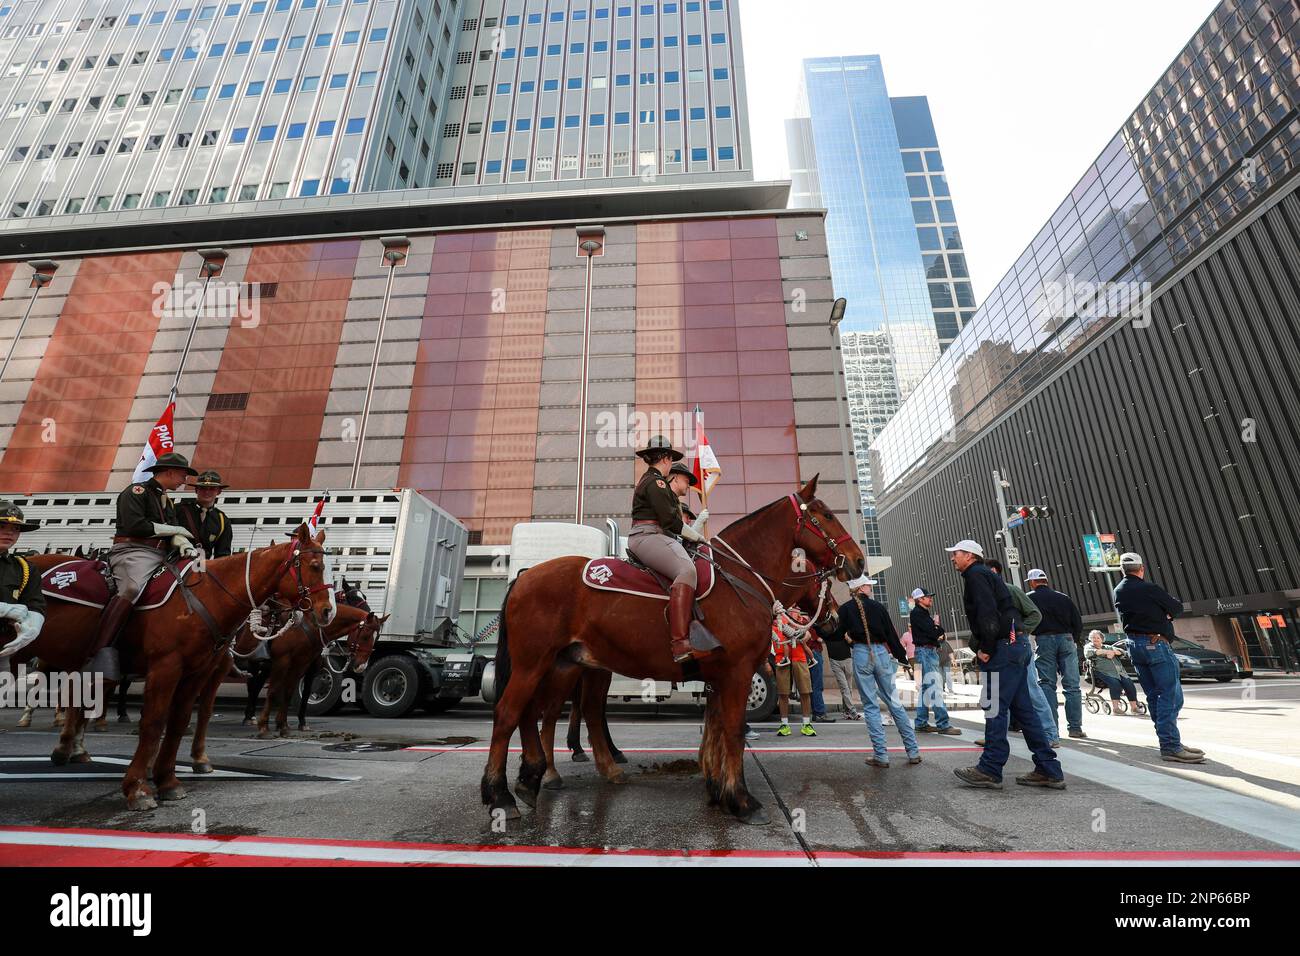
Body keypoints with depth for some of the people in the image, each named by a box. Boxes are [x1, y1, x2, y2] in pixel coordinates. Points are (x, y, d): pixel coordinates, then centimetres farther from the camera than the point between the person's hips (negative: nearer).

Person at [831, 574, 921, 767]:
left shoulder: (844, 609, 0)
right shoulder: (878, 607, 2)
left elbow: (837, 634, -1)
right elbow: (892, 634, 5)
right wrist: (902, 658, 13)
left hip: (860, 654, -2)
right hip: (881, 652, 2)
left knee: (870, 706, 5)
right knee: (894, 702, 13)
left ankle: (881, 755, 5)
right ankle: (913, 751, 18)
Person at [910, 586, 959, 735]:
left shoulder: (924, 614, 21)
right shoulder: (917, 613, -9)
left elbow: (937, 632, 16)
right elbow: (931, 631, -17)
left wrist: (938, 631, -5)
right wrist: (937, 629, 2)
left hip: (931, 652, 10)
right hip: (925, 651, -10)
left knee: (925, 687, 10)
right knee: (935, 685, -12)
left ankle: (921, 723, 15)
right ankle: (943, 724, -11)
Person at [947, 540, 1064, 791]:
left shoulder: (976, 575, -9)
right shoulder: (986, 574, 22)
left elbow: (988, 614, -20)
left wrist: (986, 648, -14)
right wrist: (981, 646, 12)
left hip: (1004, 647, -10)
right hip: (1017, 645, 10)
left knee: (994, 709, -5)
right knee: (1023, 708, 13)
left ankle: (990, 770, 1)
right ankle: (1049, 770, 17)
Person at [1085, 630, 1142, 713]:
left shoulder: (1108, 647, 28)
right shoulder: (1088, 647, 14)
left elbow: (1122, 652, 17)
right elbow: (1088, 653, -8)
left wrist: (1113, 652, -5)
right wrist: (1106, 651, -8)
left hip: (1118, 671, 5)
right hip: (1103, 672, -5)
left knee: (1129, 684, -19)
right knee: (1115, 683, -30)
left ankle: (1133, 708, -13)